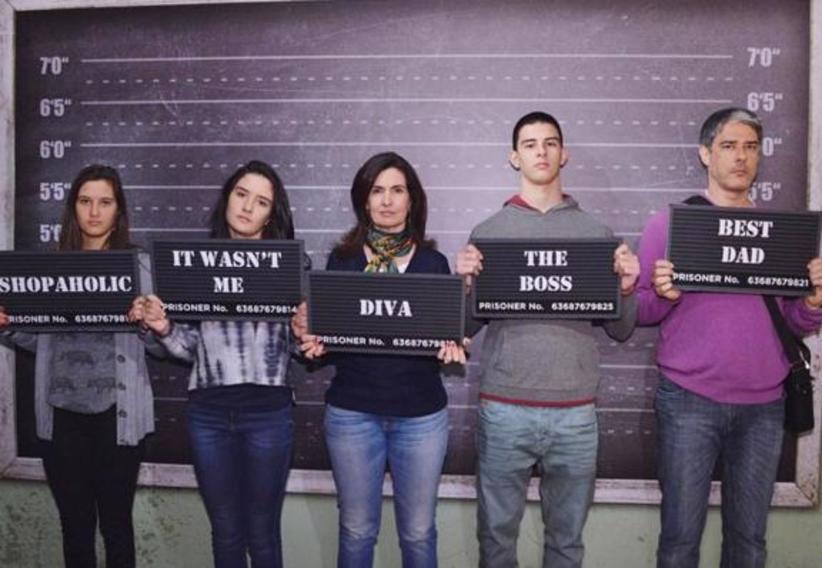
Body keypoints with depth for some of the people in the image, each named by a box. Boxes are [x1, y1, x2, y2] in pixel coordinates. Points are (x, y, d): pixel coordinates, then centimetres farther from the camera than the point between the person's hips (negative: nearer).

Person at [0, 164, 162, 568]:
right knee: (75, 525, 14)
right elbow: (40, 340, 12)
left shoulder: (138, 267, -1)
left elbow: (160, 348, -3)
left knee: (115, 523, 9)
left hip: (116, 413, -2)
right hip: (63, 413, 3)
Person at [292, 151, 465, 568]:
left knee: (418, 532, 10)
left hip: (421, 414, 0)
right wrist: (312, 339, -17)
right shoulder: (342, 259, 3)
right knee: (356, 530, 11)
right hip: (352, 413, 0)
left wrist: (453, 345, -15)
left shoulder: (432, 262, 4)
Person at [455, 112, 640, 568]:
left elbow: (620, 331, 8)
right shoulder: (488, 231, 4)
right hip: (504, 409, -1)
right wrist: (466, 284, -13)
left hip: (575, 412, 1)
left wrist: (626, 290, -11)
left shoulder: (596, 232, 6)